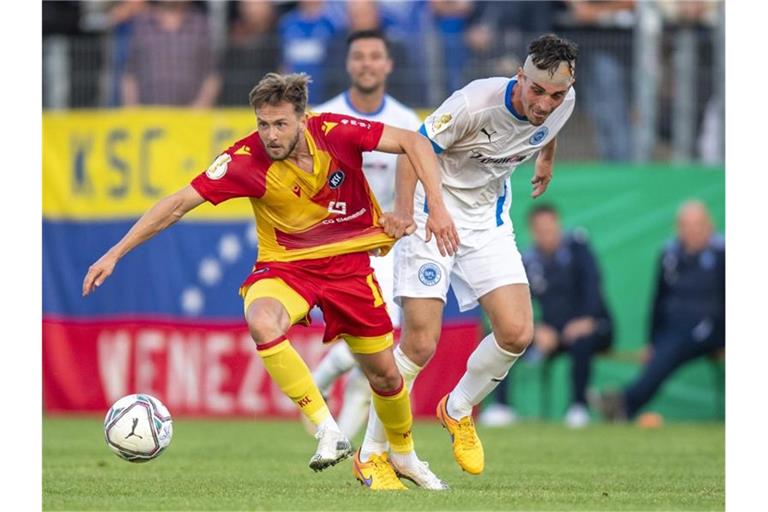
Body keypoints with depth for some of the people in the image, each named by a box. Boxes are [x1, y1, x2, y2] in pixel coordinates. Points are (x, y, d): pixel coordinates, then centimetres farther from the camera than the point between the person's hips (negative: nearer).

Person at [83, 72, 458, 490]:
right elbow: (178, 204, -18)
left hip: (348, 263, 1)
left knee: (384, 374, 7)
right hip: (285, 264, -1)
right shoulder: (245, 160, -21)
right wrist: (115, 254, -21)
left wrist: (437, 206, -25)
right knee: (262, 322, -35)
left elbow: (413, 142, -14)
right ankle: (327, 430, -27)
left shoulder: (336, 133, -21)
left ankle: (403, 454, 38)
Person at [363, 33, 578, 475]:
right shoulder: (476, 102, -28)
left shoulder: (564, 103, -10)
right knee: (420, 343, -12)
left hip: (489, 220, 5)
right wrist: (404, 211, -34)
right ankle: (372, 452, 6)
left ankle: (458, 412, 19)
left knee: (517, 333, -10)